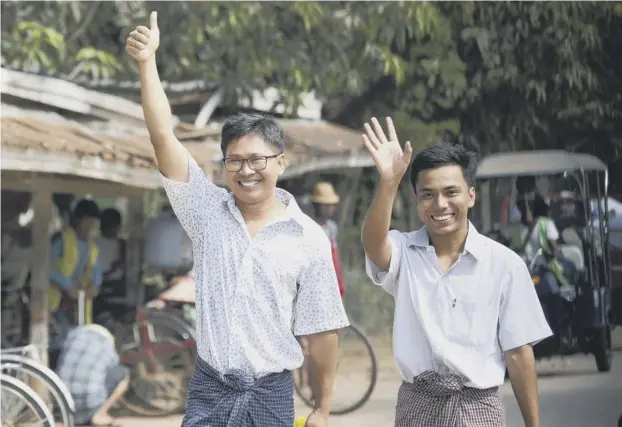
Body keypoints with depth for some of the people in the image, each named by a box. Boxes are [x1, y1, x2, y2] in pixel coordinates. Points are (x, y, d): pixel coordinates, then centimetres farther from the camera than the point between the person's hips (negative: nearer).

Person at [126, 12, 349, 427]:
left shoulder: (309, 238, -4)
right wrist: (146, 63, -16)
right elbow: (163, 137, -8)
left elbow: (321, 330, 0)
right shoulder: (209, 211, 1)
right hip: (208, 389, 1)